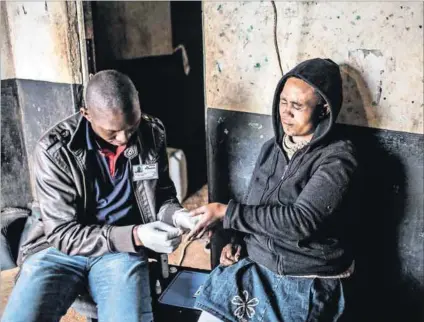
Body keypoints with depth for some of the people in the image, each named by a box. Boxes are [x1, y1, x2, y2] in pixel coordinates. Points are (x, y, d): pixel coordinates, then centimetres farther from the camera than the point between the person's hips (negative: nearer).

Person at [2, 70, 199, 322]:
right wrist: (135, 236, -26)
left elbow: (162, 195, 9)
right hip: (59, 248, -1)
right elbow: (63, 233, -14)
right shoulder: (54, 150, -15)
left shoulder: (153, 134, -5)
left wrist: (176, 215, -16)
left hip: (123, 250, 1)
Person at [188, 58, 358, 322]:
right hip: (255, 267, 6)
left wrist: (226, 212, -23)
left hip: (308, 282, -5)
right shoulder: (272, 148, 7)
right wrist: (237, 242, 0)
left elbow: (301, 221, -25)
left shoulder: (337, 157, -14)